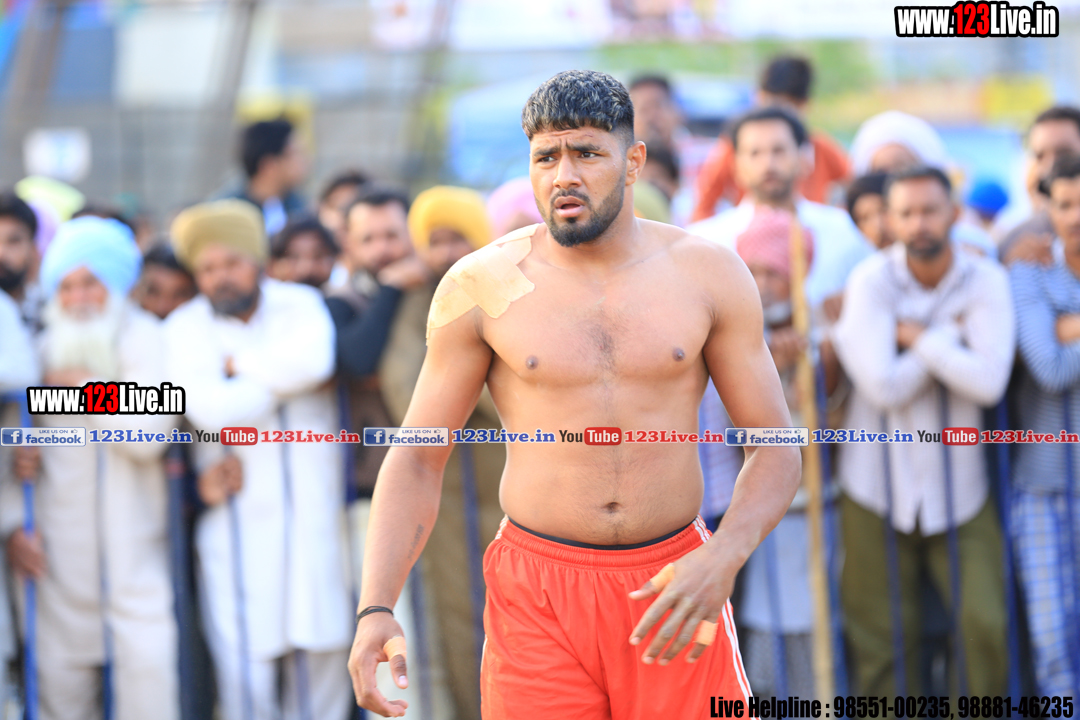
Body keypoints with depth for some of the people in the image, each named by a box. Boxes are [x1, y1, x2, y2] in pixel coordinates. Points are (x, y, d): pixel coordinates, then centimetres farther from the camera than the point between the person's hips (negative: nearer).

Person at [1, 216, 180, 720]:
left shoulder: (145, 339, 1)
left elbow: (148, 433, -11)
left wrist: (84, 387, -7)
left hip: (134, 542, -2)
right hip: (59, 544, 2)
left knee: (148, 663, -12)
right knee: (61, 674, 2)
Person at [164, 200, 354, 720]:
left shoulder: (300, 304, 6)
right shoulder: (185, 327, 1)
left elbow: (313, 360, -17)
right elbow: (208, 408, -16)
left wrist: (239, 363, -7)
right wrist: (281, 381, -6)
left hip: (315, 513, 2)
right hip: (238, 516, -2)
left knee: (322, 653, 3)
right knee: (245, 660, -7)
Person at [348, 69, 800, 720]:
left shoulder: (709, 275, 1)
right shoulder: (481, 288, -1)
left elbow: (775, 450, 2)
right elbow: (416, 462, 3)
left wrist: (720, 562, -17)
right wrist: (375, 609, -11)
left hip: (674, 588, 1)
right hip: (539, 594, -1)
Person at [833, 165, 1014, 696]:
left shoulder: (985, 281, -5)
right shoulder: (871, 281, -8)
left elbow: (989, 382, -19)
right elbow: (883, 387, -19)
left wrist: (918, 338, -13)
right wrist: (950, 337, -13)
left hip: (958, 488, 1)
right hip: (878, 488, -1)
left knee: (985, 626, -9)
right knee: (881, 640, 2)